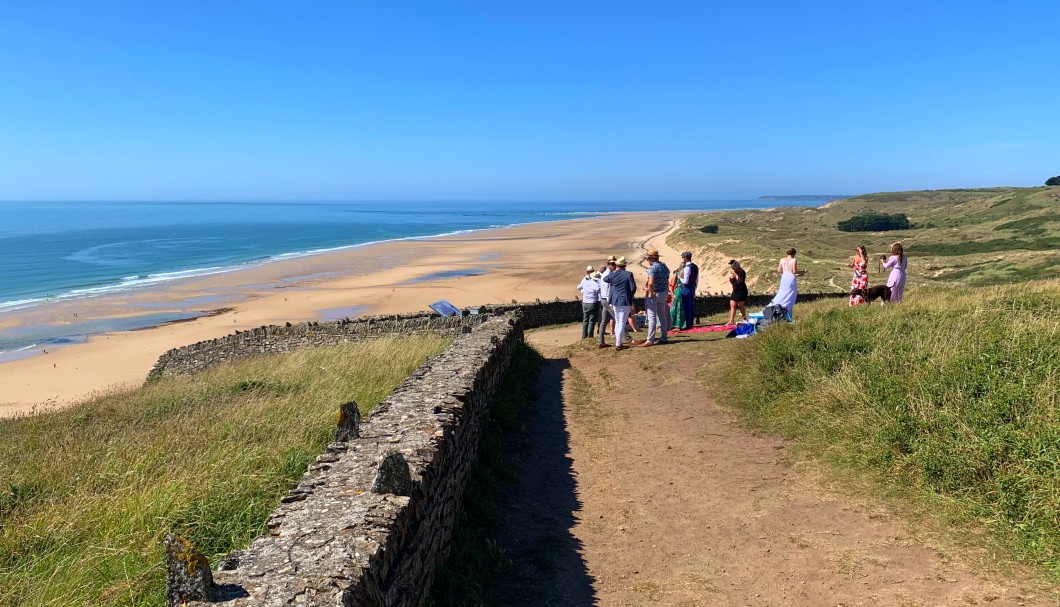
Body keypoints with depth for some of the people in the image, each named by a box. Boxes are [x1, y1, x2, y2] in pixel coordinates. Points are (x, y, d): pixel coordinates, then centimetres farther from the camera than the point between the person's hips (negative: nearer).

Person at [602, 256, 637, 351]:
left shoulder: (612, 274, -3)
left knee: (617, 322, 19)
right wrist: (631, 293, 7)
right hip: (625, 301, -5)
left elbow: (605, 279, 18)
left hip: (615, 301, 5)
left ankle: (618, 342, 27)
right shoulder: (628, 274, -15)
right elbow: (633, 288, -13)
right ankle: (618, 344, 0)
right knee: (622, 323, 0)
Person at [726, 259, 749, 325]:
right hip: (735, 291, 7)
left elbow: (740, 281, -22)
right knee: (732, 305, -1)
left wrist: (735, 274, -19)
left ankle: (745, 318, 18)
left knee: (740, 305, -1)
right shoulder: (733, 273, 10)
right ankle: (731, 321, 1)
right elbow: (731, 282, 14)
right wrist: (730, 278, -6)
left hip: (741, 291, -7)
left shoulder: (742, 272, -10)